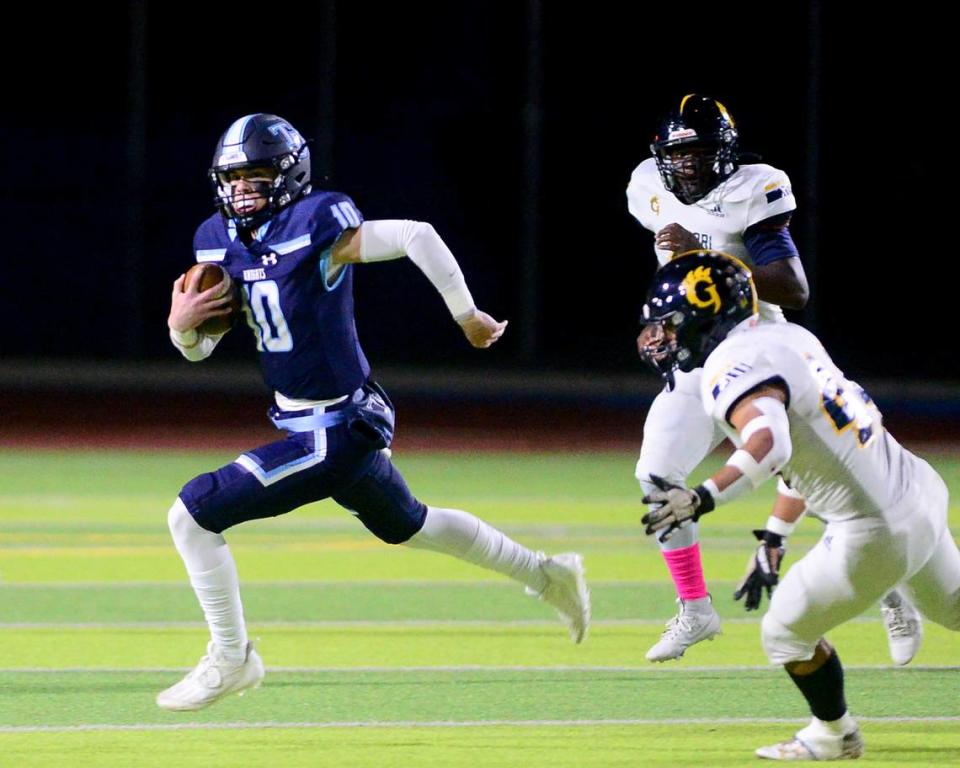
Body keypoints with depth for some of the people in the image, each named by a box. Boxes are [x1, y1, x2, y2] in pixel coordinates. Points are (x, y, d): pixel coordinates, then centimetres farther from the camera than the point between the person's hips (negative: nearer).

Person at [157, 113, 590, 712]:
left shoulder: (312, 230, -22)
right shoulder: (221, 242, 3)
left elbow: (416, 236, -27)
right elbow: (198, 347, 9)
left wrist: (467, 316, -21)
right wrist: (182, 323, -14)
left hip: (333, 432, -9)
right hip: (303, 421, 9)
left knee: (194, 515, -13)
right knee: (408, 526, 29)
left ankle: (232, 660, 3)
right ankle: (547, 574, 46)